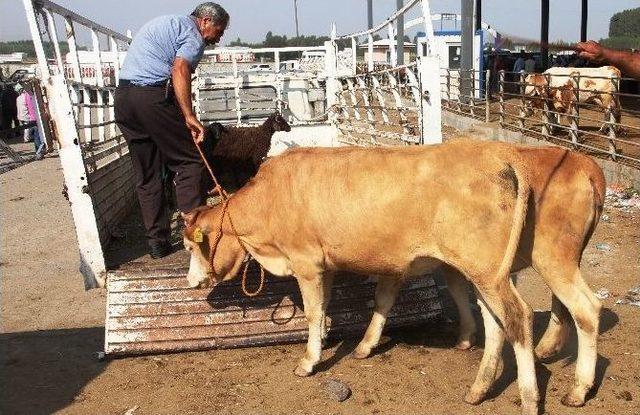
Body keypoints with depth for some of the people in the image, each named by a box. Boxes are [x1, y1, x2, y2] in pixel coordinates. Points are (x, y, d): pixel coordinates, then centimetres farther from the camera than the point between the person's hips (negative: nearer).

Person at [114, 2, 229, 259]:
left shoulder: (165, 23, 29)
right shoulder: (192, 33, 1)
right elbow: (180, 69, -18)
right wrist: (189, 116, -24)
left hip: (122, 96, 9)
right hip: (154, 97, -8)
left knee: (146, 175, 11)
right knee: (190, 163, 0)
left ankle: (157, 241, 15)